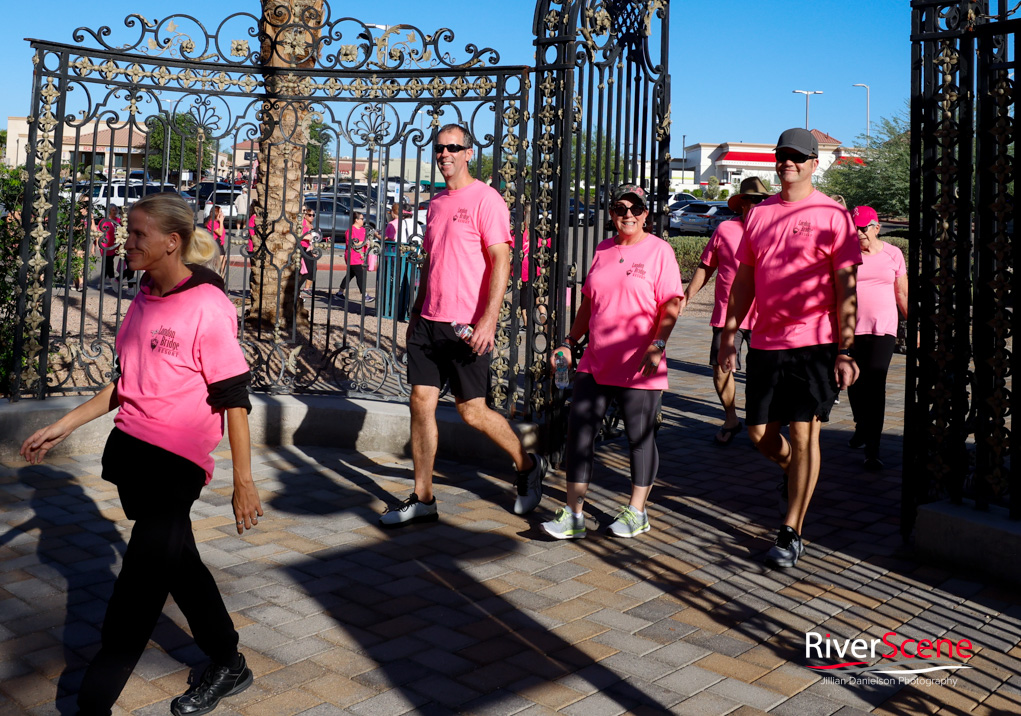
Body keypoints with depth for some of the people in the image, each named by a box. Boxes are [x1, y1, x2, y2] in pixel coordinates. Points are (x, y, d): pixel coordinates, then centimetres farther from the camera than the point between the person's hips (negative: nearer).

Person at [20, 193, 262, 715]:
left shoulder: (208, 306, -14)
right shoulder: (144, 300, 9)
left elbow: (233, 399, -14)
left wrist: (243, 482, -13)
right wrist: (64, 426, 17)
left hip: (177, 461, -8)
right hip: (131, 450, 8)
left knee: (139, 587, -5)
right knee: (178, 565, 17)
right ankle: (229, 668, 34)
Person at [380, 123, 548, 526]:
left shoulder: (485, 199, -7)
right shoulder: (436, 203, 16)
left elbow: (501, 261, -14)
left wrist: (489, 319, -23)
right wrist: (416, 313, 22)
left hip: (466, 325, -7)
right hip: (428, 323, 7)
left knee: (472, 410, -1)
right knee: (421, 402, 3)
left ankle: (527, 466, 23)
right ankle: (422, 499, 12)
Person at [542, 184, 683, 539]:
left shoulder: (658, 250, -2)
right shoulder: (603, 251, 14)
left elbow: (671, 306, -9)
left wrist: (657, 344, -22)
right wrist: (569, 343, 16)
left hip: (638, 367, -5)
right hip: (595, 363, 6)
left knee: (640, 437, 5)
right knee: (578, 431, 2)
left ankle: (637, 512, 21)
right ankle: (573, 514, 10)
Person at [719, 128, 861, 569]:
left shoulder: (831, 214, -2)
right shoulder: (759, 214, 12)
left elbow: (845, 288, -5)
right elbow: (743, 281, 15)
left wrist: (845, 350, -12)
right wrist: (729, 337, 11)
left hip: (814, 342, -5)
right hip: (765, 342, 5)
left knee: (803, 433, -4)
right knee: (759, 433, 9)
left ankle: (792, 534, 7)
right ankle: (794, 472, 42)